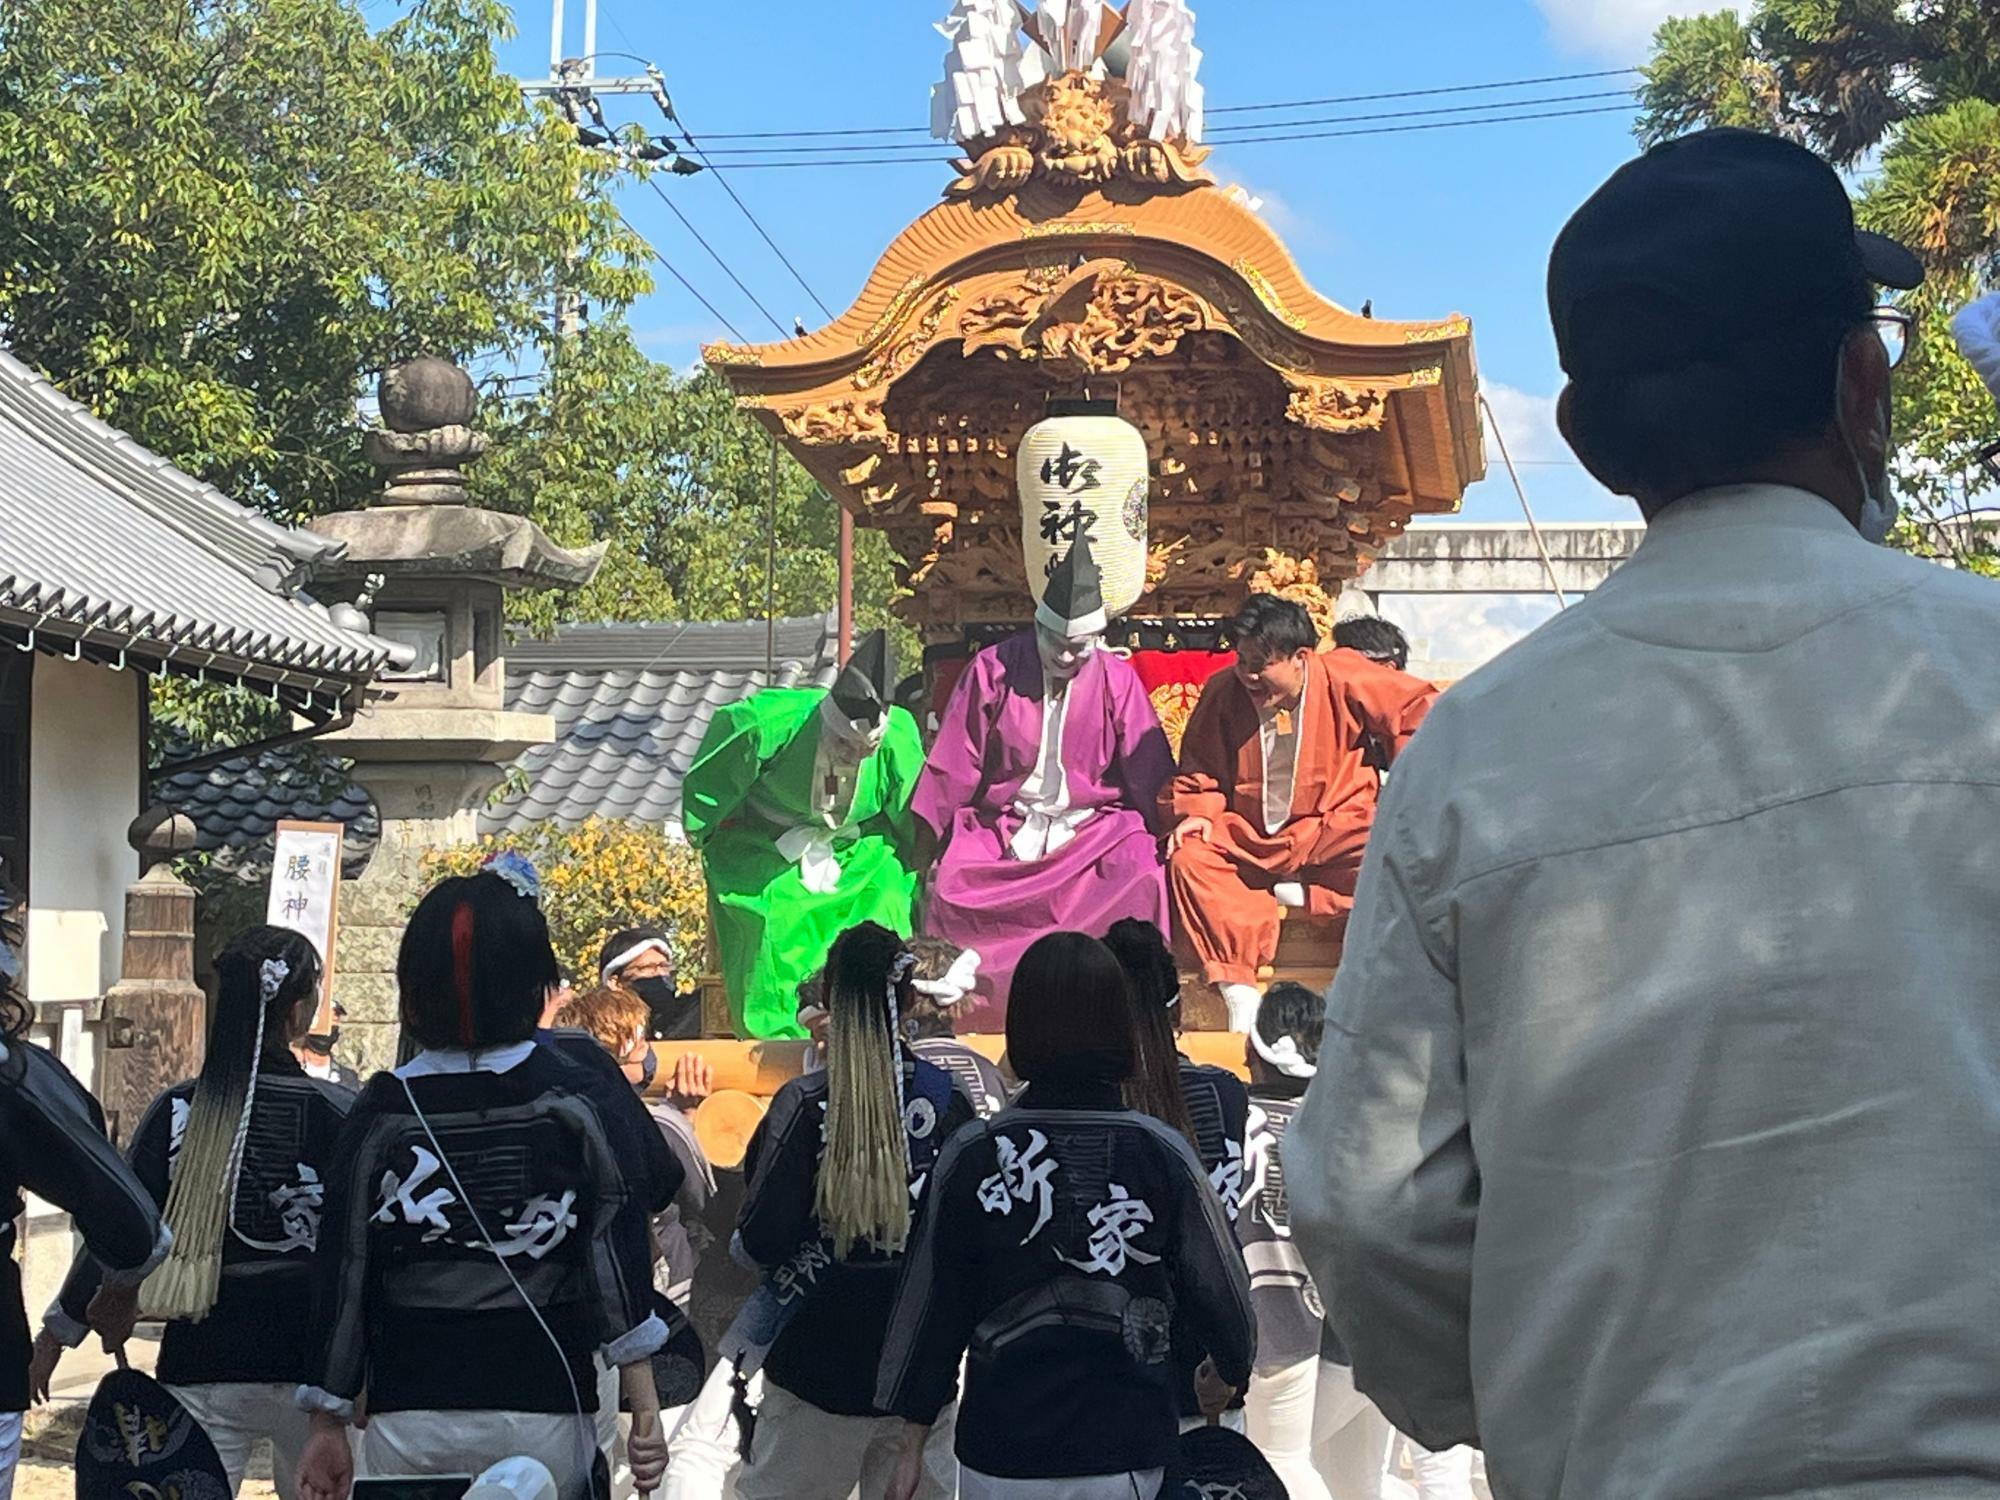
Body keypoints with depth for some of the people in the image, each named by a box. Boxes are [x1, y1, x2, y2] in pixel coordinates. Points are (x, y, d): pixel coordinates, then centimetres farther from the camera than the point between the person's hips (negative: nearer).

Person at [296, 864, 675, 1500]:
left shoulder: (381, 1112, -1)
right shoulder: (584, 1102, -4)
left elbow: (342, 1276, 2)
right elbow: (623, 1258, -7)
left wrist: (327, 1425, 10)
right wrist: (645, 1414, -4)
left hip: (409, 1422, 1)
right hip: (545, 1419, -1)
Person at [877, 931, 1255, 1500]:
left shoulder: (972, 1155, -4)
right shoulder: (1162, 1153, -6)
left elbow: (930, 1304, 1)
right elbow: (1218, 1283, 3)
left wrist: (912, 1445, 11)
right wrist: (1235, 1365, 24)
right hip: (1124, 1453, -1)